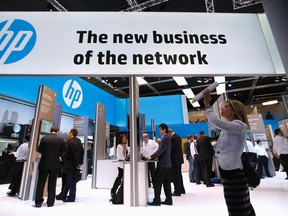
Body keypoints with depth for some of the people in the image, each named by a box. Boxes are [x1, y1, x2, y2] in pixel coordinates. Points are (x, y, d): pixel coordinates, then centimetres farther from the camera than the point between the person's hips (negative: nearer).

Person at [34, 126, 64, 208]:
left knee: (41, 183, 12)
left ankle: (38, 202, 17)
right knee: (52, 184, 10)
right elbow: (62, 152, -1)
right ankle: (50, 202, 17)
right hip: (55, 164, 1)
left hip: (44, 163, 0)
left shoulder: (44, 138, -8)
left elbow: (39, 150, -1)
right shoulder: (61, 139, -7)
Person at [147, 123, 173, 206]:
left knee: (157, 182, -1)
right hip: (166, 163, 10)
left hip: (163, 163, -10)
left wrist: (152, 157, -20)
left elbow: (160, 150, -23)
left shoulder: (164, 138, -15)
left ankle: (156, 200, 6)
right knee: (166, 182, 12)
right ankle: (169, 200, 18)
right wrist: (157, 157, 14)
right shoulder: (167, 138, 15)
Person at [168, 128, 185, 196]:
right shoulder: (178, 137, 12)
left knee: (175, 176, 0)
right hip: (179, 158, 10)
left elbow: (171, 149, -21)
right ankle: (181, 190, 31)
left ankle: (177, 191, 8)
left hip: (175, 159, -10)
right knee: (179, 175, 19)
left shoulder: (173, 138, -18)